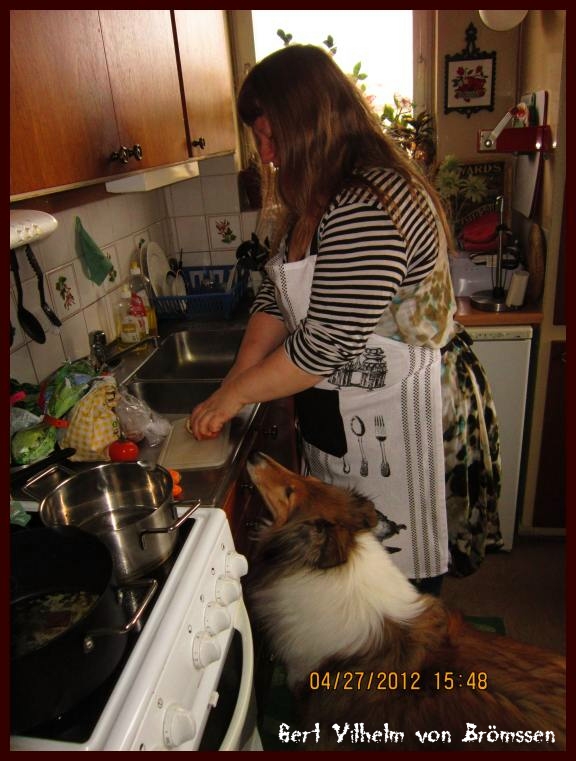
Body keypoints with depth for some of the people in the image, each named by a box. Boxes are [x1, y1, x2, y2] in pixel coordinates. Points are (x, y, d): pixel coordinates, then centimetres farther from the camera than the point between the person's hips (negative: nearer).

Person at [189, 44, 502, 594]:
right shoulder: (317, 201, 7)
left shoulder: (369, 208, -26)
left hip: (399, 421, -9)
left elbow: (325, 346, -26)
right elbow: (276, 299, 6)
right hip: (341, 416, 9)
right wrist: (234, 383, -4)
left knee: (399, 573, 13)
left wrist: (233, 395, -14)